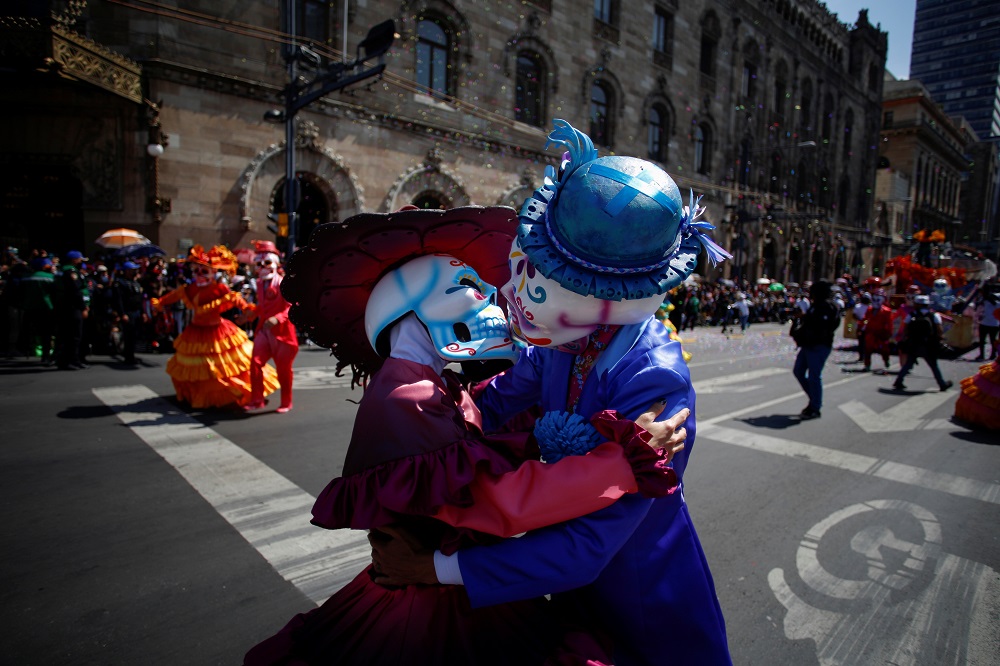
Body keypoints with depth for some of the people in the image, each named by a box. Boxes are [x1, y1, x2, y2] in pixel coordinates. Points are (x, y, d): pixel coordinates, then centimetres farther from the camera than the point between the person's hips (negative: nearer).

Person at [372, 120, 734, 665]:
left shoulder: (652, 384, -36)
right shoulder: (566, 343, -16)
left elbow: (586, 548, -34)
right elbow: (495, 404, 0)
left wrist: (431, 566, -31)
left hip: (649, 615, -5)